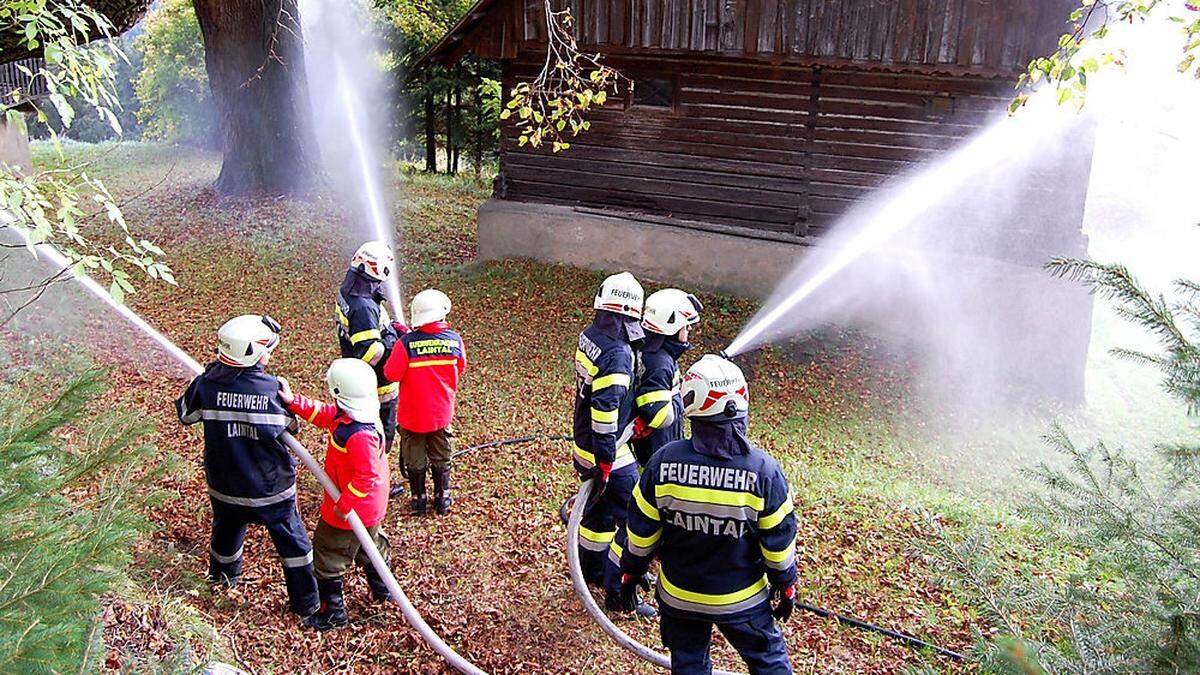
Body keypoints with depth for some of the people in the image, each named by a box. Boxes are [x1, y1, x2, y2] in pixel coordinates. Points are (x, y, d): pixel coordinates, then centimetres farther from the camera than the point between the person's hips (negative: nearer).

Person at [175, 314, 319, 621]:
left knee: (227, 530, 30)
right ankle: (305, 601, 22)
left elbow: (185, 414, 5)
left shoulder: (207, 384, -16)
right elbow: (293, 423, -4)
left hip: (225, 486, 3)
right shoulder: (275, 388, -21)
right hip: (272, 489, -3)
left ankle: (223, 575, 56)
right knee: (292, 541, 14)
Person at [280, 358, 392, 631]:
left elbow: (366, 477, -33)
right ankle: (382, 590, 50)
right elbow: (323, 414, 5)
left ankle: (333, 613, 22)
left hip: (352, 511, -10)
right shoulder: (346, 415, -7)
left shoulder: (359, 435, -37)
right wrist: (294, 401, -6)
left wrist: (344, 504, -23)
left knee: (327, 557, 9)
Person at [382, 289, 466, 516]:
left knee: (415, 458, 18)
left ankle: (419, 498, 29)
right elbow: (459, 369, 2)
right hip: (442, 413, 2)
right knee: (441, 457, 21)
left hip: (412, 414, -2)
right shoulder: (455, 339, -14)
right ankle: (442, 498, 31)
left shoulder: (406, 343, -23)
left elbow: (391, 374, -13)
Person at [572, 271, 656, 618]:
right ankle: (618, 595, 10)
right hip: (610, 455, -9)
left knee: (600, 508, 26)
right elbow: (605, 410, -29)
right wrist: (605, 463, -24)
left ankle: (592, 570, 44)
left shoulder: (589, 337, 2)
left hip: (586, 446, 9)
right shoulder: (617, 354, -26)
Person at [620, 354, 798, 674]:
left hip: (678, 597, 1)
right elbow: (779, 540, -11)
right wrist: (785, 586, 6)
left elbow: (641, 531, -8)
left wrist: (631, 573, 9)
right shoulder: (762, 469, -21)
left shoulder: (663, 461, -19)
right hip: (742, 599, -1)